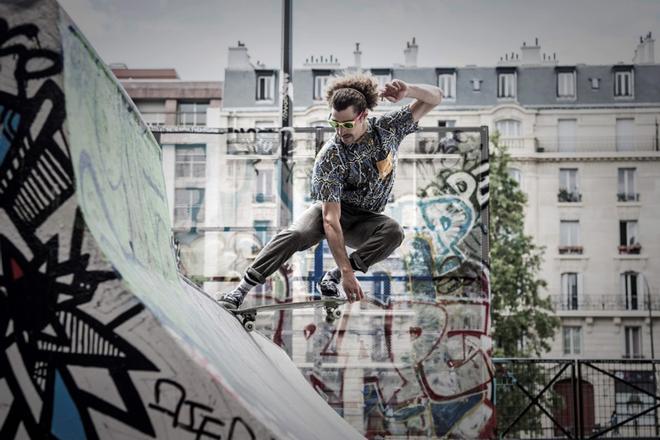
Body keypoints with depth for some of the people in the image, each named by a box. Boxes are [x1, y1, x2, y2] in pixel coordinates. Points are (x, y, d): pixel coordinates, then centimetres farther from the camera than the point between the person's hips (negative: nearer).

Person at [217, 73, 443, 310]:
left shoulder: (387, 128, -13)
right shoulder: (329, 158, -26)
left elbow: (435, 97, -8)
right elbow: (331, 219, -32)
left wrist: (408, 90, -32)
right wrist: (347, 271, -41)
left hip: (365, 219, 3)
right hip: (333, 209, -3)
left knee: (393, 231, -32)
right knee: (297, 234, -35)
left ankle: (330, 279, -24)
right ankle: (241, 290, -32)